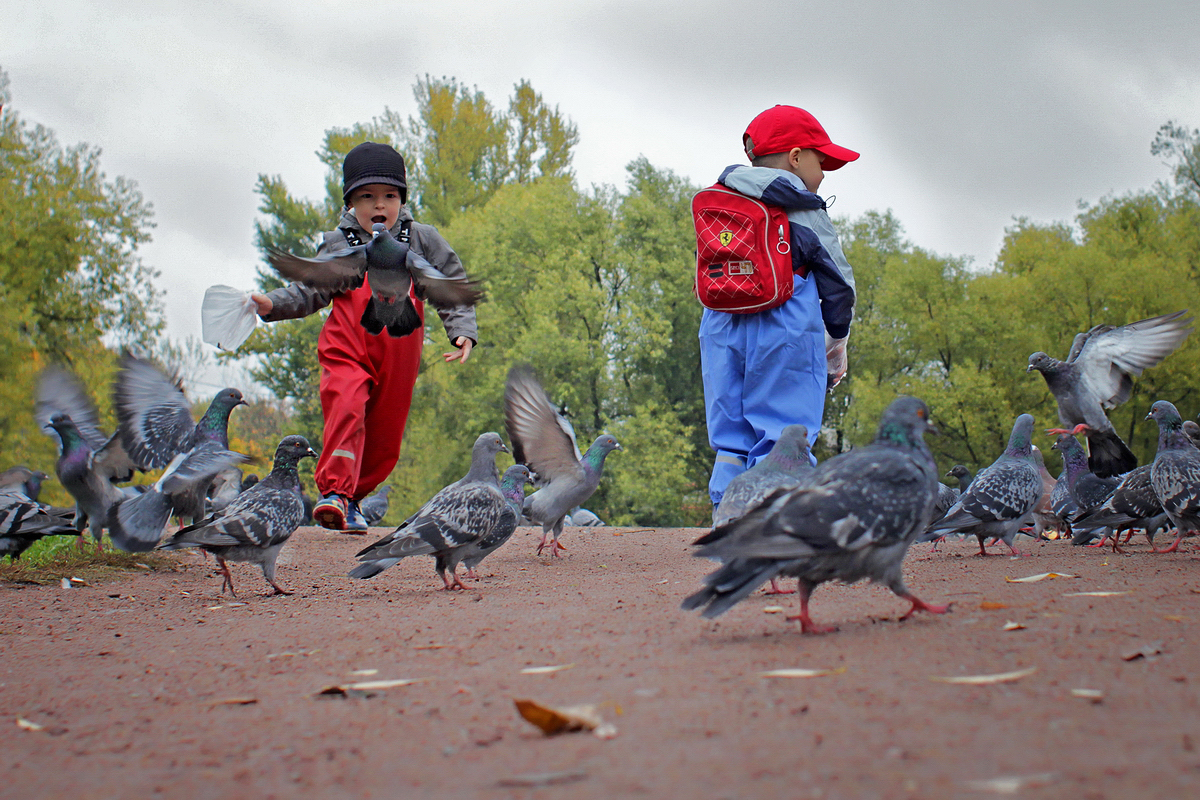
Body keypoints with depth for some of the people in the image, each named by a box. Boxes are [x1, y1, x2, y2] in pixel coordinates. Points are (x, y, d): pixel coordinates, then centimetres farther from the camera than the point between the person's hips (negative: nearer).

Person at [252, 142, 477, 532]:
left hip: (398, 361, 2)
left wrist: (462, 331, -4)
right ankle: (334, 492, -30)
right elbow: (310, 292, 10)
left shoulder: (422, 241, 6)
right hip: (347, 353, -1)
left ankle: (353, 499, 26)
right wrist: (272, 303, -6)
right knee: (346, 408, -28)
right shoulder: (336, 246, 6)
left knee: (384, 440, 7)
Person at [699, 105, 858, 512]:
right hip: (786, 333, -5)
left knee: (730, 442, 8)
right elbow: (838, 283, 3)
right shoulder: (802, 210, 0)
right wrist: (837, 341, 17)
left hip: (721, 326, 6)